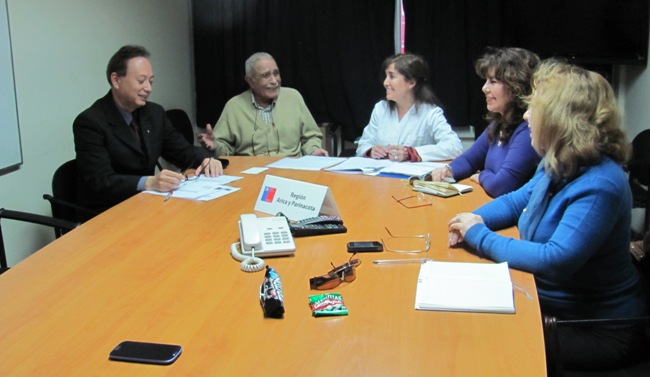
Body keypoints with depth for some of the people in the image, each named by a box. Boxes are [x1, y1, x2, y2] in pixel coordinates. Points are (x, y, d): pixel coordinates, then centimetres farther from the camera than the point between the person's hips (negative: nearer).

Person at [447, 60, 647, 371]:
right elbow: (516, 201, 17)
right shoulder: (557, 165, 2)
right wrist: (474, 219, -5)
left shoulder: (599, 186, -27)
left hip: (596, 329, -8)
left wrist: (481, 236, -22)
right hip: (547, 300, 8)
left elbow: (556, 261, -33)